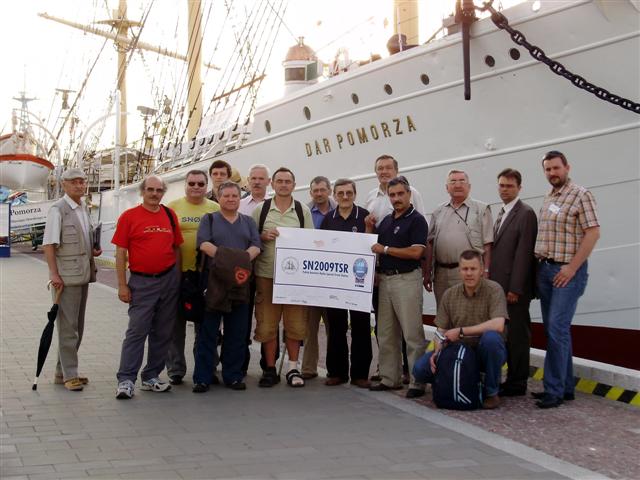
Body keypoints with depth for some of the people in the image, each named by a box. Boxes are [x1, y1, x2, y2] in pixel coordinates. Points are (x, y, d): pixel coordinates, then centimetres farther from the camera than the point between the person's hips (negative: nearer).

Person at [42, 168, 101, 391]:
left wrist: (93, 250, 8)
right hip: (66, 276, -8)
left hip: (83, 274, 8)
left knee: (77, 326, 13)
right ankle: (69, 375, 1)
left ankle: (63, 371, 22)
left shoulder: (83, 209, 15)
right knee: (67, 327, -4)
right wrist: (54, 273, -20)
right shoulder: (58, 209, -9)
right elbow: (48, 244, -14)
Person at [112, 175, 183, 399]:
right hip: (141, 282, -4)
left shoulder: (170, 215, 9)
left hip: (169, 280, 4)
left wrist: (179, 278, 11)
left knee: (162, 332, 8)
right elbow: (120, 252, -4)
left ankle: (151, 377, 19)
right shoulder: (129, 216, -3)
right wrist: (122, 285, -8)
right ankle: (126, 380, -2)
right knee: (137, 331, -7)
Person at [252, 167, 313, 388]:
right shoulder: (261, 209, 6)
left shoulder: (303, 210, 8)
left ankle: (293, 368, 14)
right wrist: (263, 236, -11)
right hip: (266, 273, 0)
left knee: (295, 322, 2)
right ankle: (270, 368, 13)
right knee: (267, 322, 3)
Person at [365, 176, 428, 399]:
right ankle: (390, 378, 19)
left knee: (412, 333, -7)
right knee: (386, 334, 11)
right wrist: (369, 229, 4)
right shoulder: (386, 221, 16)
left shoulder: (417, 220, -6)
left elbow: (416, 252, -17)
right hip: (385, 279, 8)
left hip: (407, 279, -8)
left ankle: (417, 382, -3)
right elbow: (373, 247, 20)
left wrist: (385, 249, -11)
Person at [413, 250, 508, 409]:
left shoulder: (493, 289, -12)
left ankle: (491, 392, -15)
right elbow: (441, 330, 5)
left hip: (485, 353, -3)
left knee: (490, 337, -38)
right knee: (421, 368, -16)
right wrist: (437, 352, -16)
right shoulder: (449, 294, 3)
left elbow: (498, 325, -27)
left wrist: (461, 331, -23)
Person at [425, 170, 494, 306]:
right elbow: (430, 244, 14)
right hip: (441, 274, 4)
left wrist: (485, 272, -9)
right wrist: (427, 273, 9)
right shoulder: (438, 212, 16)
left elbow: (487, 245, -2)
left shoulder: (481, 209, 4)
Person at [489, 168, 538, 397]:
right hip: (500, 285, 8)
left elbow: (523, 253, -15)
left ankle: (517, 383, 6)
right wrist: (493, 280, 10)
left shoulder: (525, 213, -9)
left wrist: (515, 288, -17)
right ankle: (512, 379, 17)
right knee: (506, 333, 10)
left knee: (517, 334, -2)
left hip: (515, 287, -8)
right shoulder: (502, 214, 18)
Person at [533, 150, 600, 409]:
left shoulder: (580, 195, -7)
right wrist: (540, 266, 8)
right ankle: (565, 386, 18)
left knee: (557, 328, -12)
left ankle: (554, 390, -7)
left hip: (567, 272, -8)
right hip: (545, 270, 8)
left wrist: (571, 268, -16)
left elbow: (593, 233, -13)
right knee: (554, 329, 10)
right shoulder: (547, 198, 15)